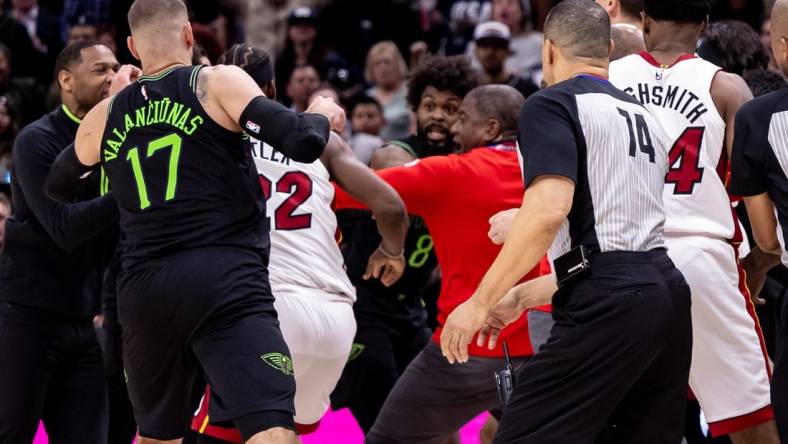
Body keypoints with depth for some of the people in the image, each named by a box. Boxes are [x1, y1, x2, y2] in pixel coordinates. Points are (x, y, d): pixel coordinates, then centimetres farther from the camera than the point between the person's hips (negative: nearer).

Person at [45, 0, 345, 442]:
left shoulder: (106, 115, 16)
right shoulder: (218, 82, 1)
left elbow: (55, 186, 34)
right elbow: (303, 143, -10)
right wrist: (322, 115, 14)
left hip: (143, 290, 5)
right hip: (225, 279, -5)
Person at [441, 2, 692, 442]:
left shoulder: (553, 105, -3)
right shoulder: (643, 115, 22)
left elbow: (549, 210, -18)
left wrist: (481, 302, -15)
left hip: (607, 305, -8)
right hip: (668, 290, 8)